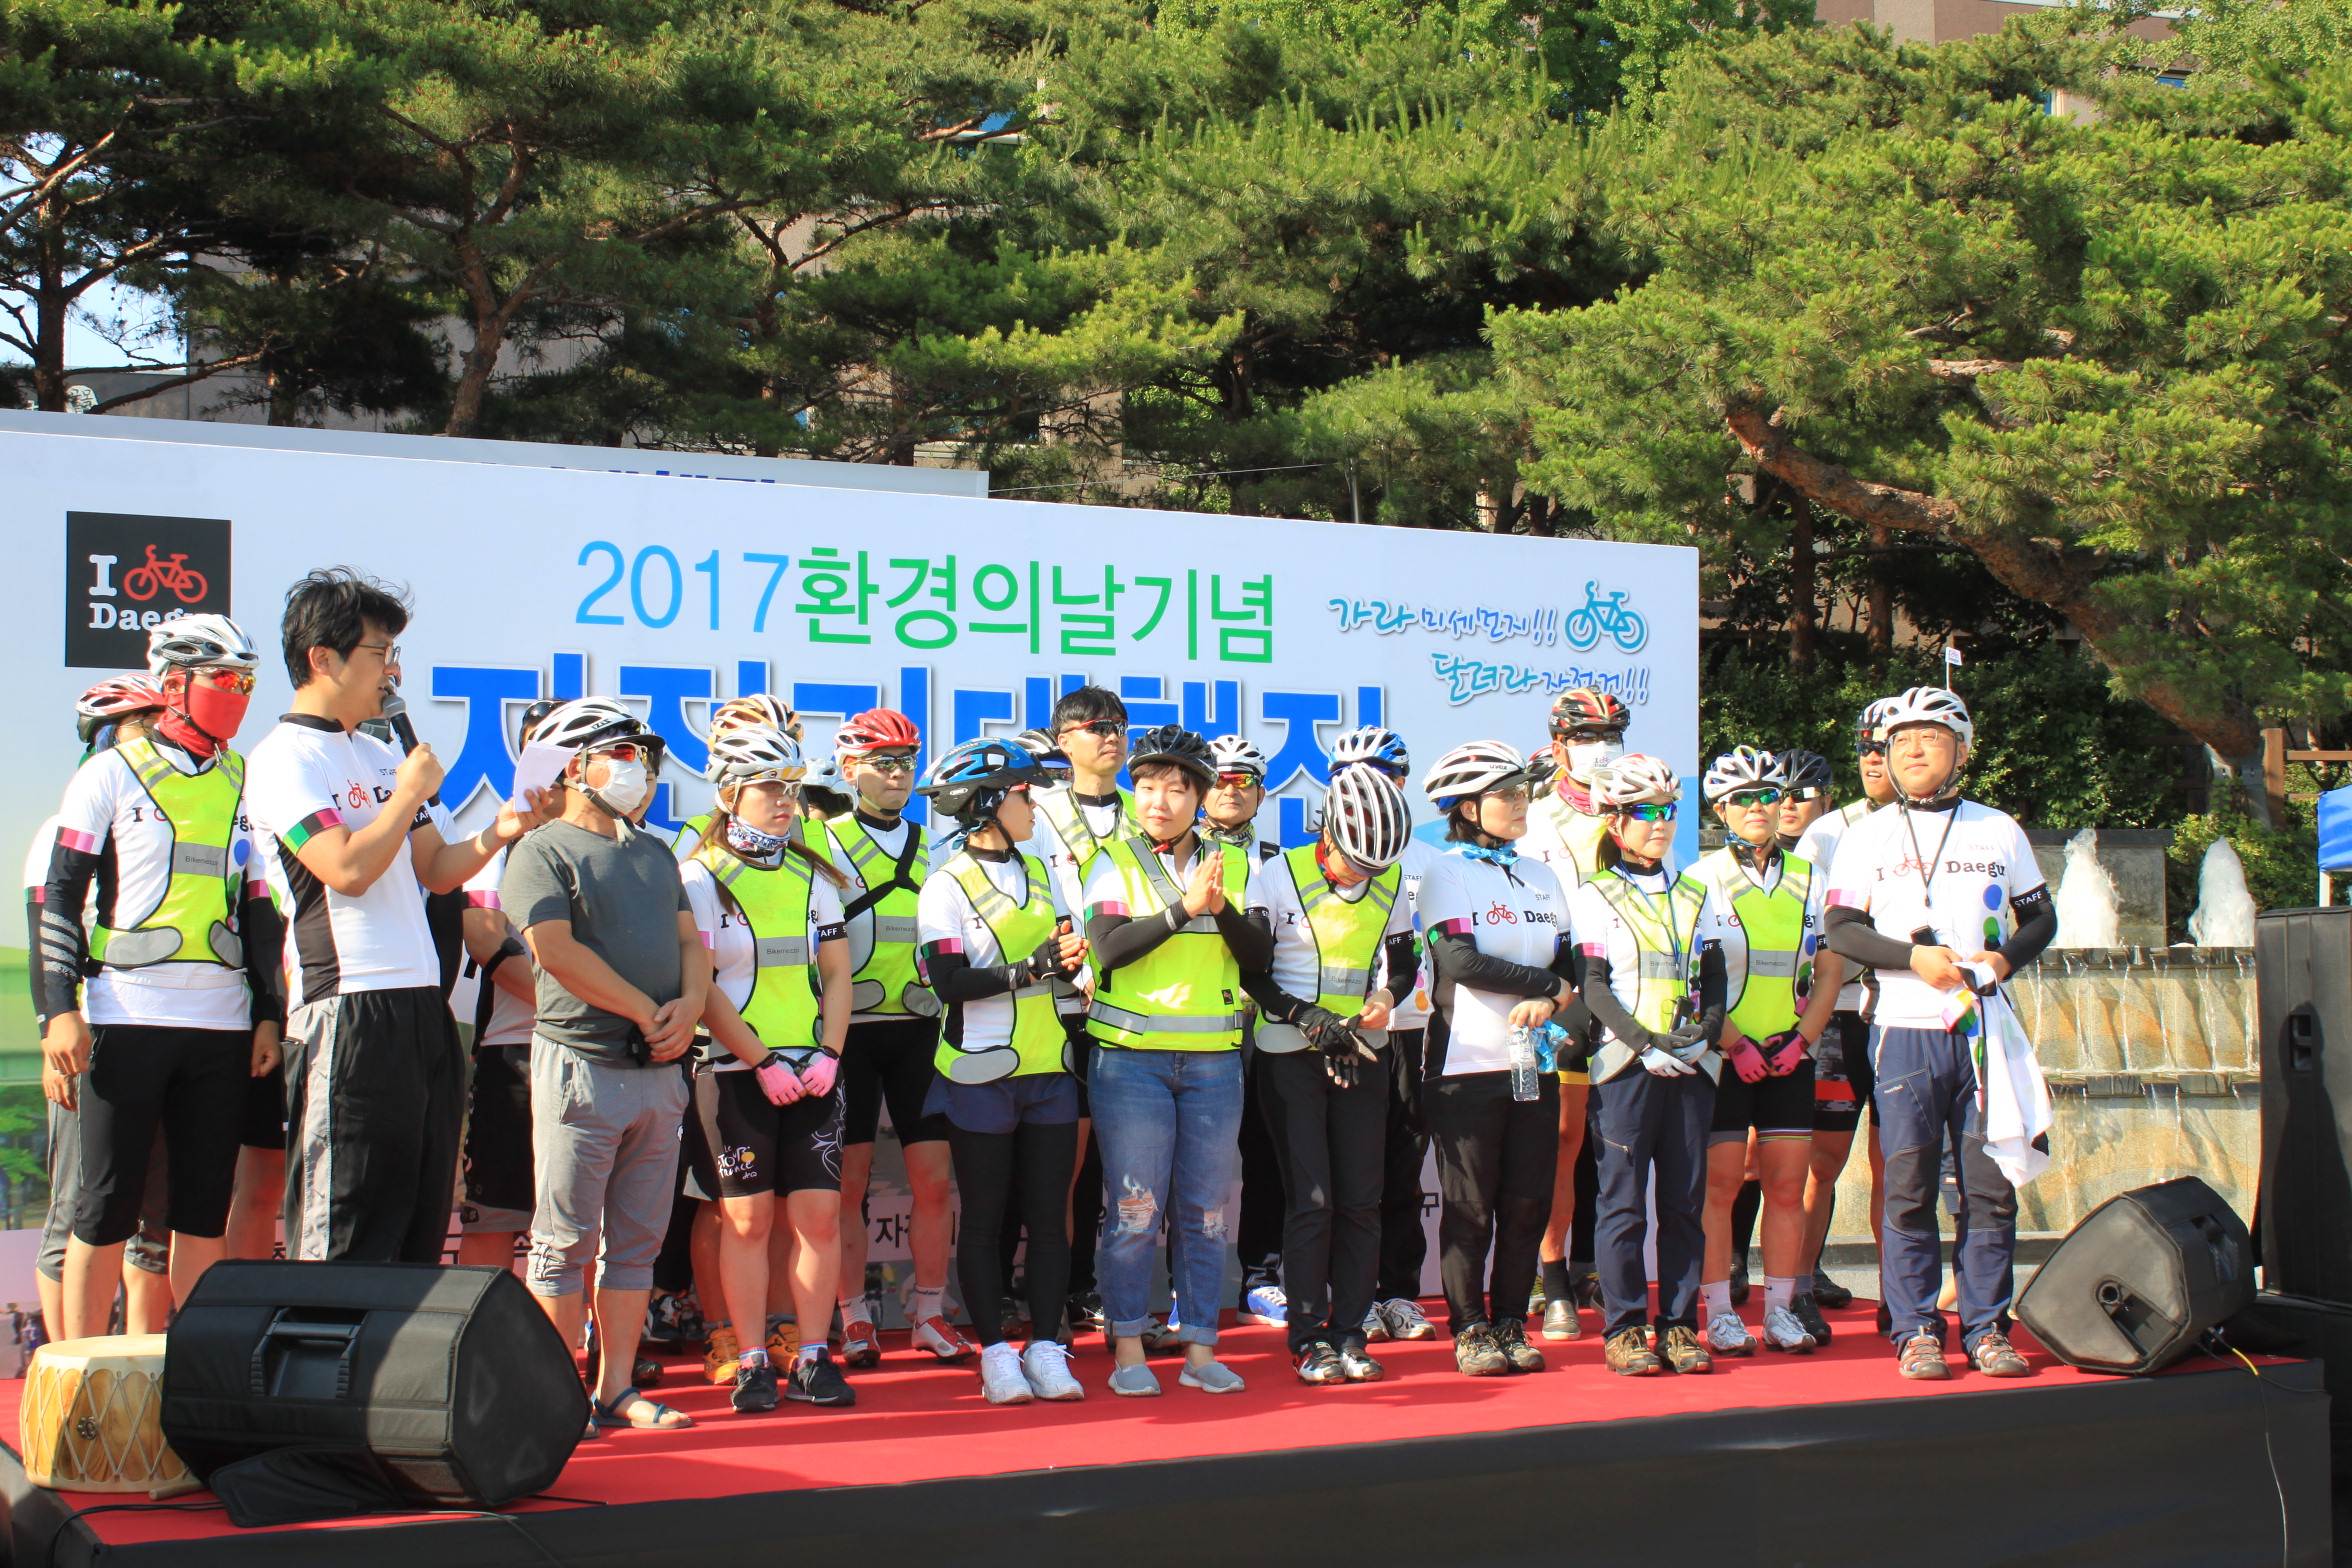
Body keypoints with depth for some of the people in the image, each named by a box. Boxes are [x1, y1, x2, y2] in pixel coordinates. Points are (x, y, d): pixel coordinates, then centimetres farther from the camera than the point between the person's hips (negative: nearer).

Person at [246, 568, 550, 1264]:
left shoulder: (381, 755, 20)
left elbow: (434, 869, 21)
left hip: (421, 1006, 9)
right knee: (340, 1238, -8)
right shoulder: (284, 757, -6)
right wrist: (410, 794, -5)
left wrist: (498, 833, 3)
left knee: (421, 1222, 9)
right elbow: (347, 868, -17)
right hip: (347, 1013, -9)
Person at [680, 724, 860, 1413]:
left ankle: (813, 1358, 7)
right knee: (748, 1215, -2)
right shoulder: (702, 877, -2)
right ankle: (752, 1363, 5)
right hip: (736, 1072, -4)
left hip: (812, 1070, 4)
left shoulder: (812, 876, 12)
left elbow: (835, 973, 11)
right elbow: (701, 988, -7)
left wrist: (828, 1054, -3)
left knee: (819, 1212, 0)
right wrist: (761, 1063, -12)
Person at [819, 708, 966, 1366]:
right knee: (850, 1181, -1)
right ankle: (854, 1320, 8)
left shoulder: (933, 847, 15)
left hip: (919, 1028, 3)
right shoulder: (823, 843, 3)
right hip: (849, 1029, -3)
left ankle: (930, 1313, 11)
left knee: (933, 1177, 1)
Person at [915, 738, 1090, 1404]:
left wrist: (1071, 953, -5)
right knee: (984, 1217, 2)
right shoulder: (947, 886, -7)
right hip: (981, 1074, -6)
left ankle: (1045, 1348, 9)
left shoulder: (1037, 870, 13)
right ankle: (995, 1352, 8)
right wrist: (1033, 968, -23)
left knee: (1049, 1214, 4)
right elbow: (951, 981, -16)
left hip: (1049, 1069, 6)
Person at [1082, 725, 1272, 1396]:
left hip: (1213, 1058, 3)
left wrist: (1223, 910, -15)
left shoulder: (1233, 865, 10)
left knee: (1204, 1209, 5)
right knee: (1135, 1208, -2)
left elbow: (1259, 954, 2)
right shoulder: (1115, 862, 2)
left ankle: (1200, 1348, 12)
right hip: (1131, 1056, -3)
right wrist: (1184, 908, -20)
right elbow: (1110, 946, -14)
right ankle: (1128, 1348, 6)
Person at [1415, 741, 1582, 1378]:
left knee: (1527, 1203, 4)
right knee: (1470, 1206, -1)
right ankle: (1470, 1330, 7)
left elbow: (1571, 961, 11)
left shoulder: (1541, 876, 16)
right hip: (1467, 1063, -5)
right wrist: (1550, 982, -9)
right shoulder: (1446, 874, -2)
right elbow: (1461, 961, -14)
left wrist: (1549, 1002, -10)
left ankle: (1511, 1325, 14)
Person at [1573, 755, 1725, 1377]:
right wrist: (1646, 1041, -15)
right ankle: (1623, 1328, 1)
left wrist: (1704, 1034, -4)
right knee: (1624, 1202, -5)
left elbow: (1714, 977, 15)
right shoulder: (1596, 895, 4)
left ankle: (1678, 1325, 9)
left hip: (1691, 1067, 4)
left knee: (1684, 1200, 3)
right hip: (1625, 1067, -4)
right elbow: (1594, 985, -3)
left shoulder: (1694, 896, 18)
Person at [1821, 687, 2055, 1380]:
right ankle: (1915, 1329, 5)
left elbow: (2040, 917, 16)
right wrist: (1913, 957, -12)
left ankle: (1986, 1327, 8)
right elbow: (1839, 928, 2)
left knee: (1991, 1185, 0)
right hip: (1904, 1030, -1)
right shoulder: (1869, 835, 8)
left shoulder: (2000, 830, 12)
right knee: (1908, 1186, -2)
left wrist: (2005, 958, -4)